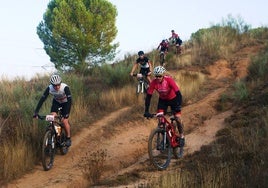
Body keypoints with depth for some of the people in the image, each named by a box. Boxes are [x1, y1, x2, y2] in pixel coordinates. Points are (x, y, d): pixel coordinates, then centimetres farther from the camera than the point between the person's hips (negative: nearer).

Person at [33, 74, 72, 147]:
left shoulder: (65, 87, -36)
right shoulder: (49, 88, -28)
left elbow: (70, 100, -40)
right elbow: (42, 99, -28)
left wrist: (67, 114, -50)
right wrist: (36, 112, -35)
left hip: (65, 102, -3)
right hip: (56, 102, 3)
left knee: (64, 121, -13)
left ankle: (68, 139, 6)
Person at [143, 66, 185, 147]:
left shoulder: (169, 80, -33)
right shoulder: (153, 82, -26)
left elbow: (178, 93, -34)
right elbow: (148, 96, -22)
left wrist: (178, 106, -45)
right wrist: (146, 111, -28)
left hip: (173, 99, -2)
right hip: (162, 100, 2)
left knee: (178, 117, -12)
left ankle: (181, 136, 10)